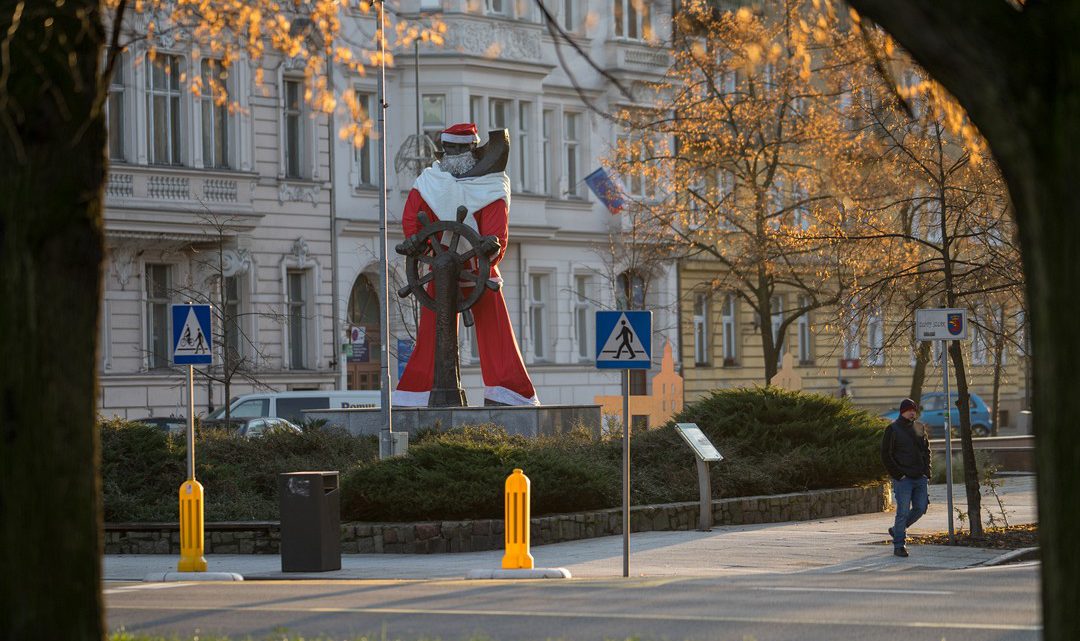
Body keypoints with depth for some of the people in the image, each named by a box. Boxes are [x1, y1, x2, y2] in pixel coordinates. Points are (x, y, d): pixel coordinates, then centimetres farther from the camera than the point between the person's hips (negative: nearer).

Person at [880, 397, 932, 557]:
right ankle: (898, 545, 0)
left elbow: (926, 451, 22)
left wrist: (926, 472, 8)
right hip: (903, 478, -6)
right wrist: (898, 475, -13)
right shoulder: (892, 430, -3)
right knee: (903, 512, -8)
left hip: (920, 478, 6)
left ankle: (897, 530, 24)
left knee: (920, 508, 3)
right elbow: (886, 455, -6)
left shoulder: (919, 429, 14)